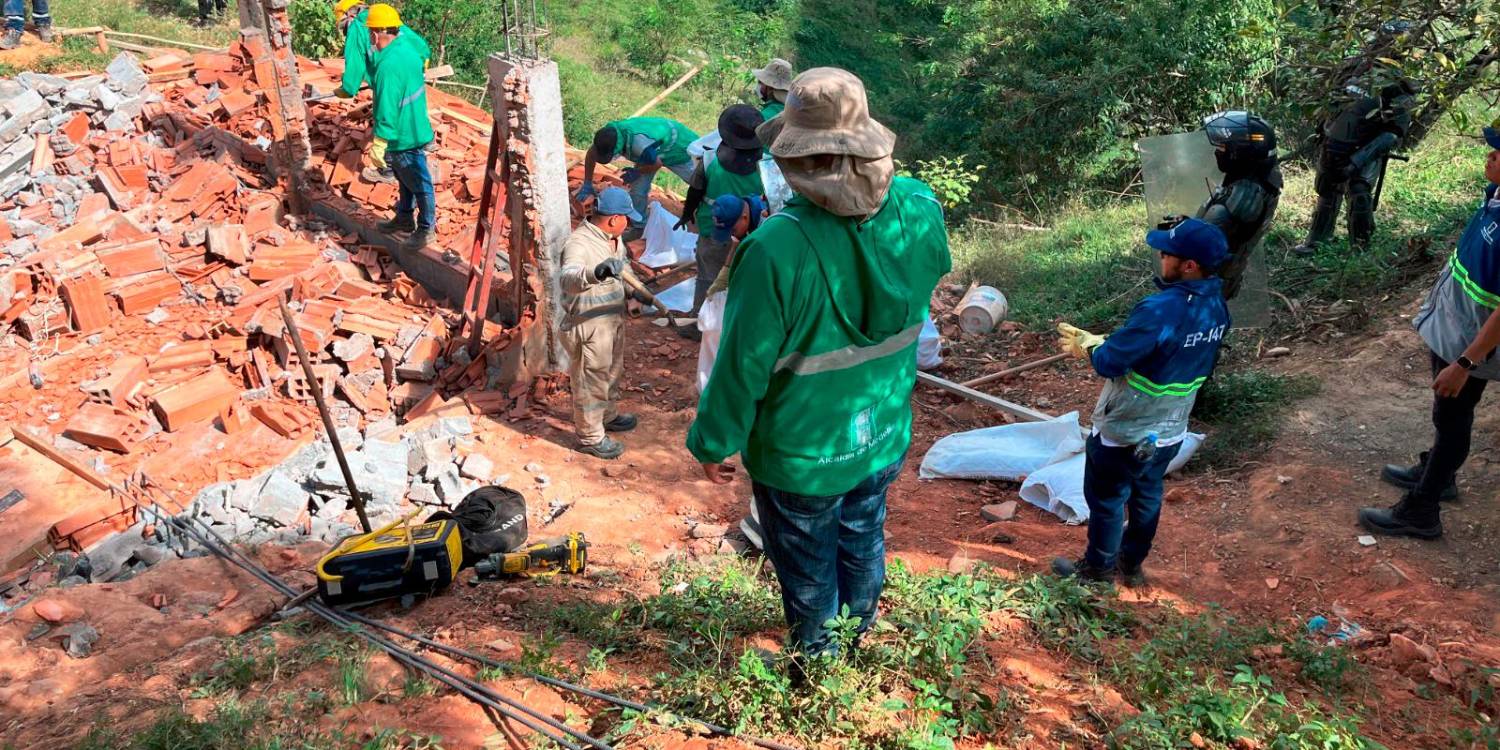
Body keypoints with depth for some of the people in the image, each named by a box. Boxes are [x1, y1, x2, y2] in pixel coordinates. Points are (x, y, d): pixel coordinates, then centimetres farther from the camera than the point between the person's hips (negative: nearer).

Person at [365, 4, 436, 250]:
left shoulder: (388, 66, -31)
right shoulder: (408, 45, -3)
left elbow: (387, 112, -30)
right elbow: (424, 54, 23)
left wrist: (377, 148, -25)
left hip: (404, 137, -10)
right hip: (413, 126, 10)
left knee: (419, 184, 9)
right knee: (404, 180, 26)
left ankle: (426, 228, 26)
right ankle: (405, 218, 44)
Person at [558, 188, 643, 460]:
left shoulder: (612, 238, 2)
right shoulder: (579, 243, -28)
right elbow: (567, 278, -47)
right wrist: (595, 273, -65)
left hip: (612, 321, 9)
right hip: (587, 327, -9)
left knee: (612, 372, 27)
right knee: (591, 381, 6)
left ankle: (609, 416, 49)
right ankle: (590, 437, 22)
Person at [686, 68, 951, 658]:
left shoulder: (776, 249, -34)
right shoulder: (921, 210, -17)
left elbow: (745, 365, -24)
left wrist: (714, 443, -8)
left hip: (801, 459, -5)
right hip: (885, 439, 5)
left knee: (809, 573, 20)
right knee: (863, 545, 29)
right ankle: (856, 646, 54)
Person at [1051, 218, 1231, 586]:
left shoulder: (1160, 310, -33)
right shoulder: (1216, 307, -6)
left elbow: (1109, 362, -26)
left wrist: (1089, 345, -4)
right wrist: (1096, 342, 4)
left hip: (1125, 432, -7)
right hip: (1170, 431, 7)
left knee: (1106, 500, 14)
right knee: (1147, 497, 24)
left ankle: (1097, 568, 32)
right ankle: (1132, 563, 41)